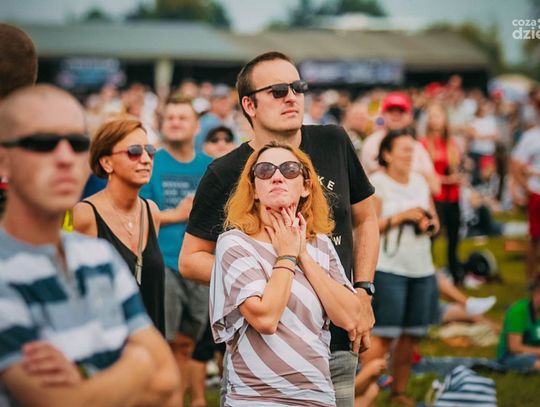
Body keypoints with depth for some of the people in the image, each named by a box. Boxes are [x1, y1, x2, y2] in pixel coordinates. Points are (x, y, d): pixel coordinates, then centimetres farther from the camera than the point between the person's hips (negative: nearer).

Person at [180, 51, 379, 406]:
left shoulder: (334, 143, 3)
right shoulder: (225, 174, -6)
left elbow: (365, 219, 15)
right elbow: (191, 259, -1)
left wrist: (363, 292, 4)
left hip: (337, 341, 3)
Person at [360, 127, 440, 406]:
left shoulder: (420, 182, 14)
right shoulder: (376, 183, -5)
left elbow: (435, 222, 20)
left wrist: (428, 224, -2)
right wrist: (401, 216, -16)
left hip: (422, 268, 6)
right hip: (388, 268, -6)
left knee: (411, 335, 7)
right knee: (383, 334, -9)